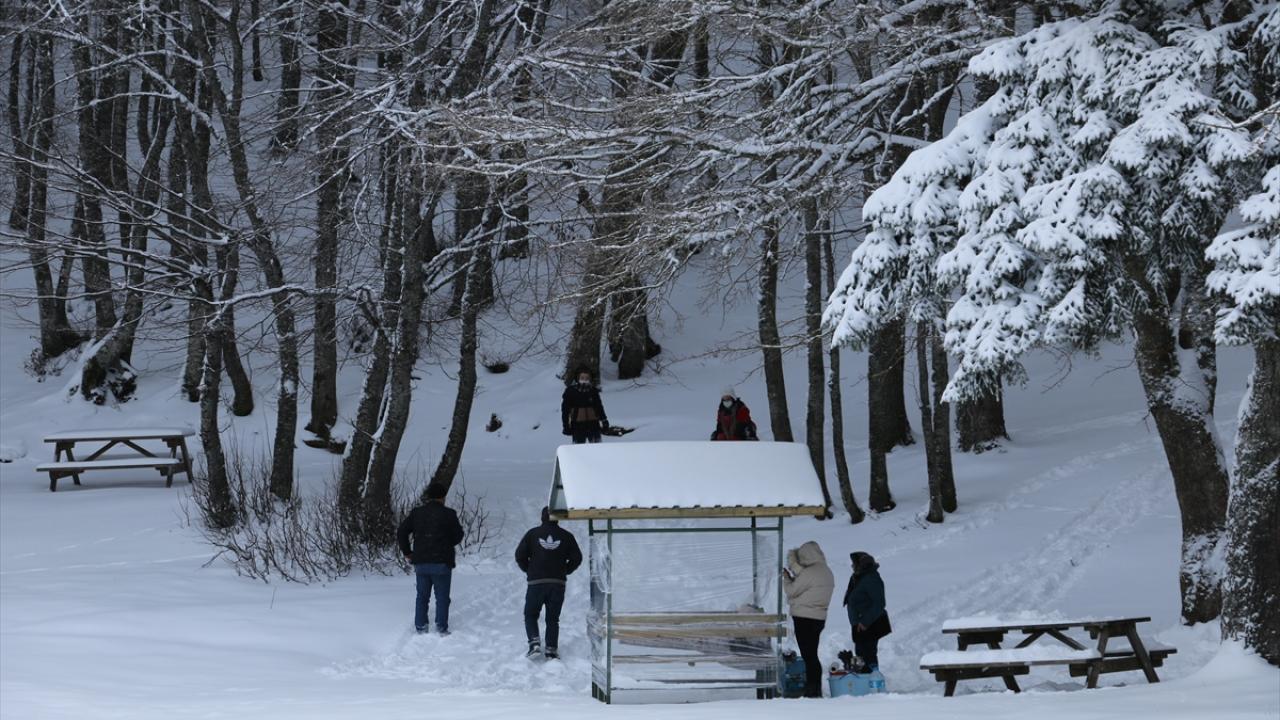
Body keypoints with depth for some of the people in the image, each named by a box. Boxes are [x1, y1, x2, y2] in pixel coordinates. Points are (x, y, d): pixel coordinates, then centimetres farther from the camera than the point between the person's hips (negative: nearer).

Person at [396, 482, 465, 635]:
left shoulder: (416, 513, 4)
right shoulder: (448, 514, -6)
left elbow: (401, 532, 4)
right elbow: (458, 535, 0)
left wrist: (407, 552, 13)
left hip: (421, 563, 3)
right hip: (442, 563, -3)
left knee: (422, 596, 12)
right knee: (442, 597, 4)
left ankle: (420, 627, 10)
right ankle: (441, 627, -1)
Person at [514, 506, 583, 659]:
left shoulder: (532, 534, -1)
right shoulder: (566, 536, 2)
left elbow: (519, 555, -2)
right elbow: (577, 558, 3)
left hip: (536, 582, -1)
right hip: (558, 584, 1)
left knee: (531, 615, 13)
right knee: (553, 619, 11)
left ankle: (534, 642, -7)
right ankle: (551, 650, 4)